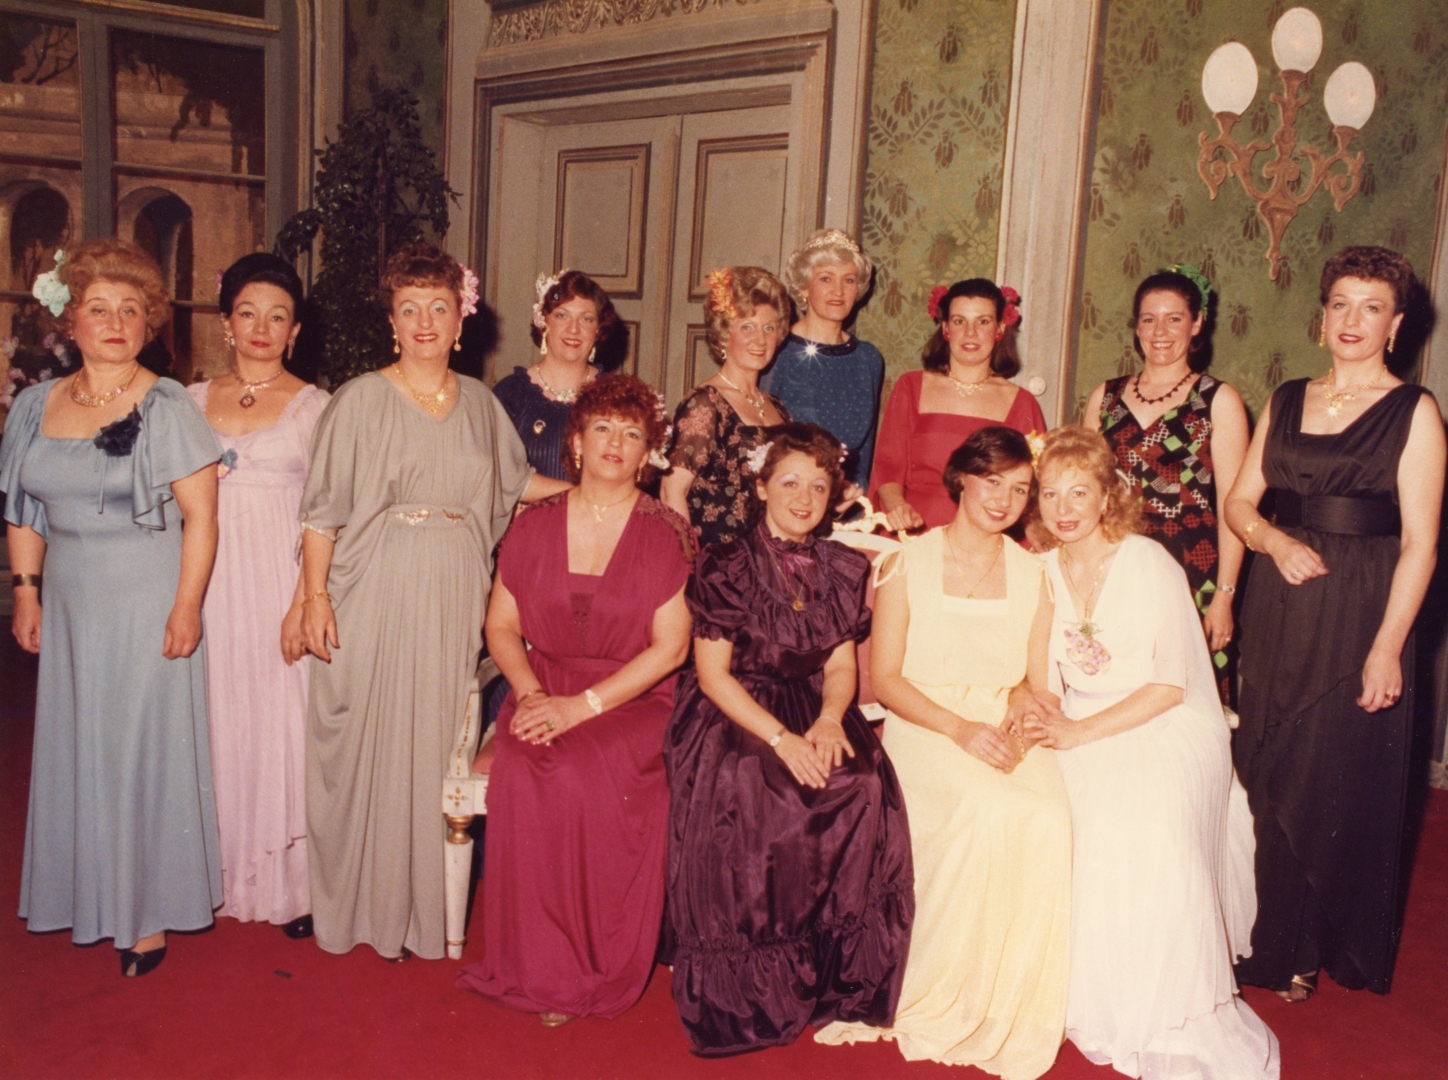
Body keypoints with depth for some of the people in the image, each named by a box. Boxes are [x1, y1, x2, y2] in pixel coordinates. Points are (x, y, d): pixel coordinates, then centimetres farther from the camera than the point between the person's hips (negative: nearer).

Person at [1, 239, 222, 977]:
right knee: (75, 750, 11)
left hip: (148, 609, -5)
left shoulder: (168, 407, -8)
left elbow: (201, 516, -12)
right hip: (71, 608, 5)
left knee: (145, 750, 2)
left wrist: (187, 607, -15)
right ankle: (87, 897, 27)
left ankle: (147, 915, 14)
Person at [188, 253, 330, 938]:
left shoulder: (314, 406, 1)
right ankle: (222, 873, 19)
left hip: (282, 576, -3)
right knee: (218, 719, 7)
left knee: (283, 720, 0)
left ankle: (292, 882, 10)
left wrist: (303, 601, -14)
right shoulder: (194, 401, 11)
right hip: (211, 580, 3)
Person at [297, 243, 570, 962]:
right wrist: (314, 594, -9)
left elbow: (514, 481, 22)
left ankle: (425, 904, 20)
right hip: (375, 599, -3)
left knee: (437, 748, 6)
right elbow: (323, 508, -3)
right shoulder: (361, 400, -2)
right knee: (370, 749, 1)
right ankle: (363, 903, 18)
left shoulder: (478, 401, 10)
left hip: (454, 603, 3)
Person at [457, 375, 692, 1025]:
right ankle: (539, 966, -14)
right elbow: (502, 626, 12)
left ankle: (596, 971, -15)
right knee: (523, 776, -28)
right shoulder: (534, 526, 9)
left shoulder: (668, 535, -1)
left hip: (632, 699, -2)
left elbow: (670, 648, -7)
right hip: (545, 691, 3)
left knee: (588, 771, -31)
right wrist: (530, 691, -9)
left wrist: (583, 705, -16)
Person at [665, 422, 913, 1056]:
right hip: (731, 716, -4)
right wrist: (780, 737, -21)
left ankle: (838, 977, -11)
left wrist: (828, 720, -14)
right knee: (753, 794, -33)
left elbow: (841, 665, 9)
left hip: (815, 712, 4)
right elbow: (712, 675, -9)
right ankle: (757, 987, -16)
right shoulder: (725, 568, -5)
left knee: (864, 784, -26)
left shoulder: (842, 570, 10)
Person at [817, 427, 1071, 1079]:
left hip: (1005, 733, 3)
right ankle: (941, 1003, -15)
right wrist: (960, 729, -16)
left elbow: (1036, 680, 11)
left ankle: (1011, 1010, -13)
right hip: (922, 728, -3)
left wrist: (1019, 726, -12)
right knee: (985, 810, -34)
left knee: (1049, 817, -30)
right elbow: (884, 678, -2)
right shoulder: (909, 564, 2)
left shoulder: (1031, 574, 12)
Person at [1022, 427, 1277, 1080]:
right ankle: (1097, 1009, -8)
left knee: (1144, 825, -31)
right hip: (1079, 736, 4)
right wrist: (1046, 714, -12)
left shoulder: (1151, 565, -7)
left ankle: (1175, 1027, -16)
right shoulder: (1041, 570, 7)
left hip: (1166, 729, -4)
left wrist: (1083, 731, -19)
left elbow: (1172, 685, -10)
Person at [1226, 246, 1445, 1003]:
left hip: (1358, 618, -4)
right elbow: (1239, 502, 10)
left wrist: (1387, 647, -15)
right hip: (1277, 614, 4)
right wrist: (1278, 542, -11)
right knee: (1270, 779, 9)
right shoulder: (1287, 402, 11)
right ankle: (1278, 944, 25)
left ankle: (1336, 950, 20)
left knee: (1345, 784, 2)